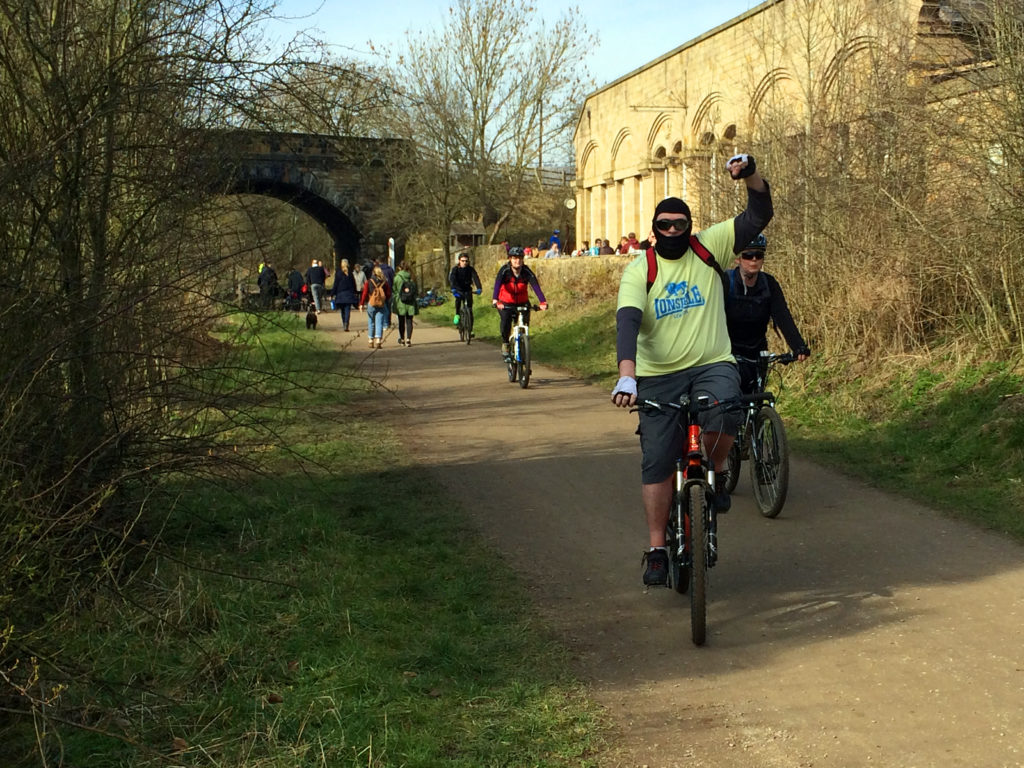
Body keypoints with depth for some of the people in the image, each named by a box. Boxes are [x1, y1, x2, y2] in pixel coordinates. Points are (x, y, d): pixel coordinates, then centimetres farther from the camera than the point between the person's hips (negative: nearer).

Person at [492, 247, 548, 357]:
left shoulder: (527, 272, -13)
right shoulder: (504, 270, -16)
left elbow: (536, 286, -25)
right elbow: (497, 285, -31)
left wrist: (543, 302, -41)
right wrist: (495, 300, -49)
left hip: (522, 303, 2)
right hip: (506, 303, -2)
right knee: (506, 320, -27)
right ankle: (505, 343, -3)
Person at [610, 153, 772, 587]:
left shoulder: (708, 247, 1)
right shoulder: (639, 271, -4)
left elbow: (759, 216, -3)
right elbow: (627, 322, -18)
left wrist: (750, 175, -22)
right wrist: (627, 375, -33)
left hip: (713, 366, 0)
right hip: (658, 377, 0)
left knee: (723, 417, -32)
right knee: (657, 464, -1)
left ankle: (715, 473, 2)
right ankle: (657, 551, 12)